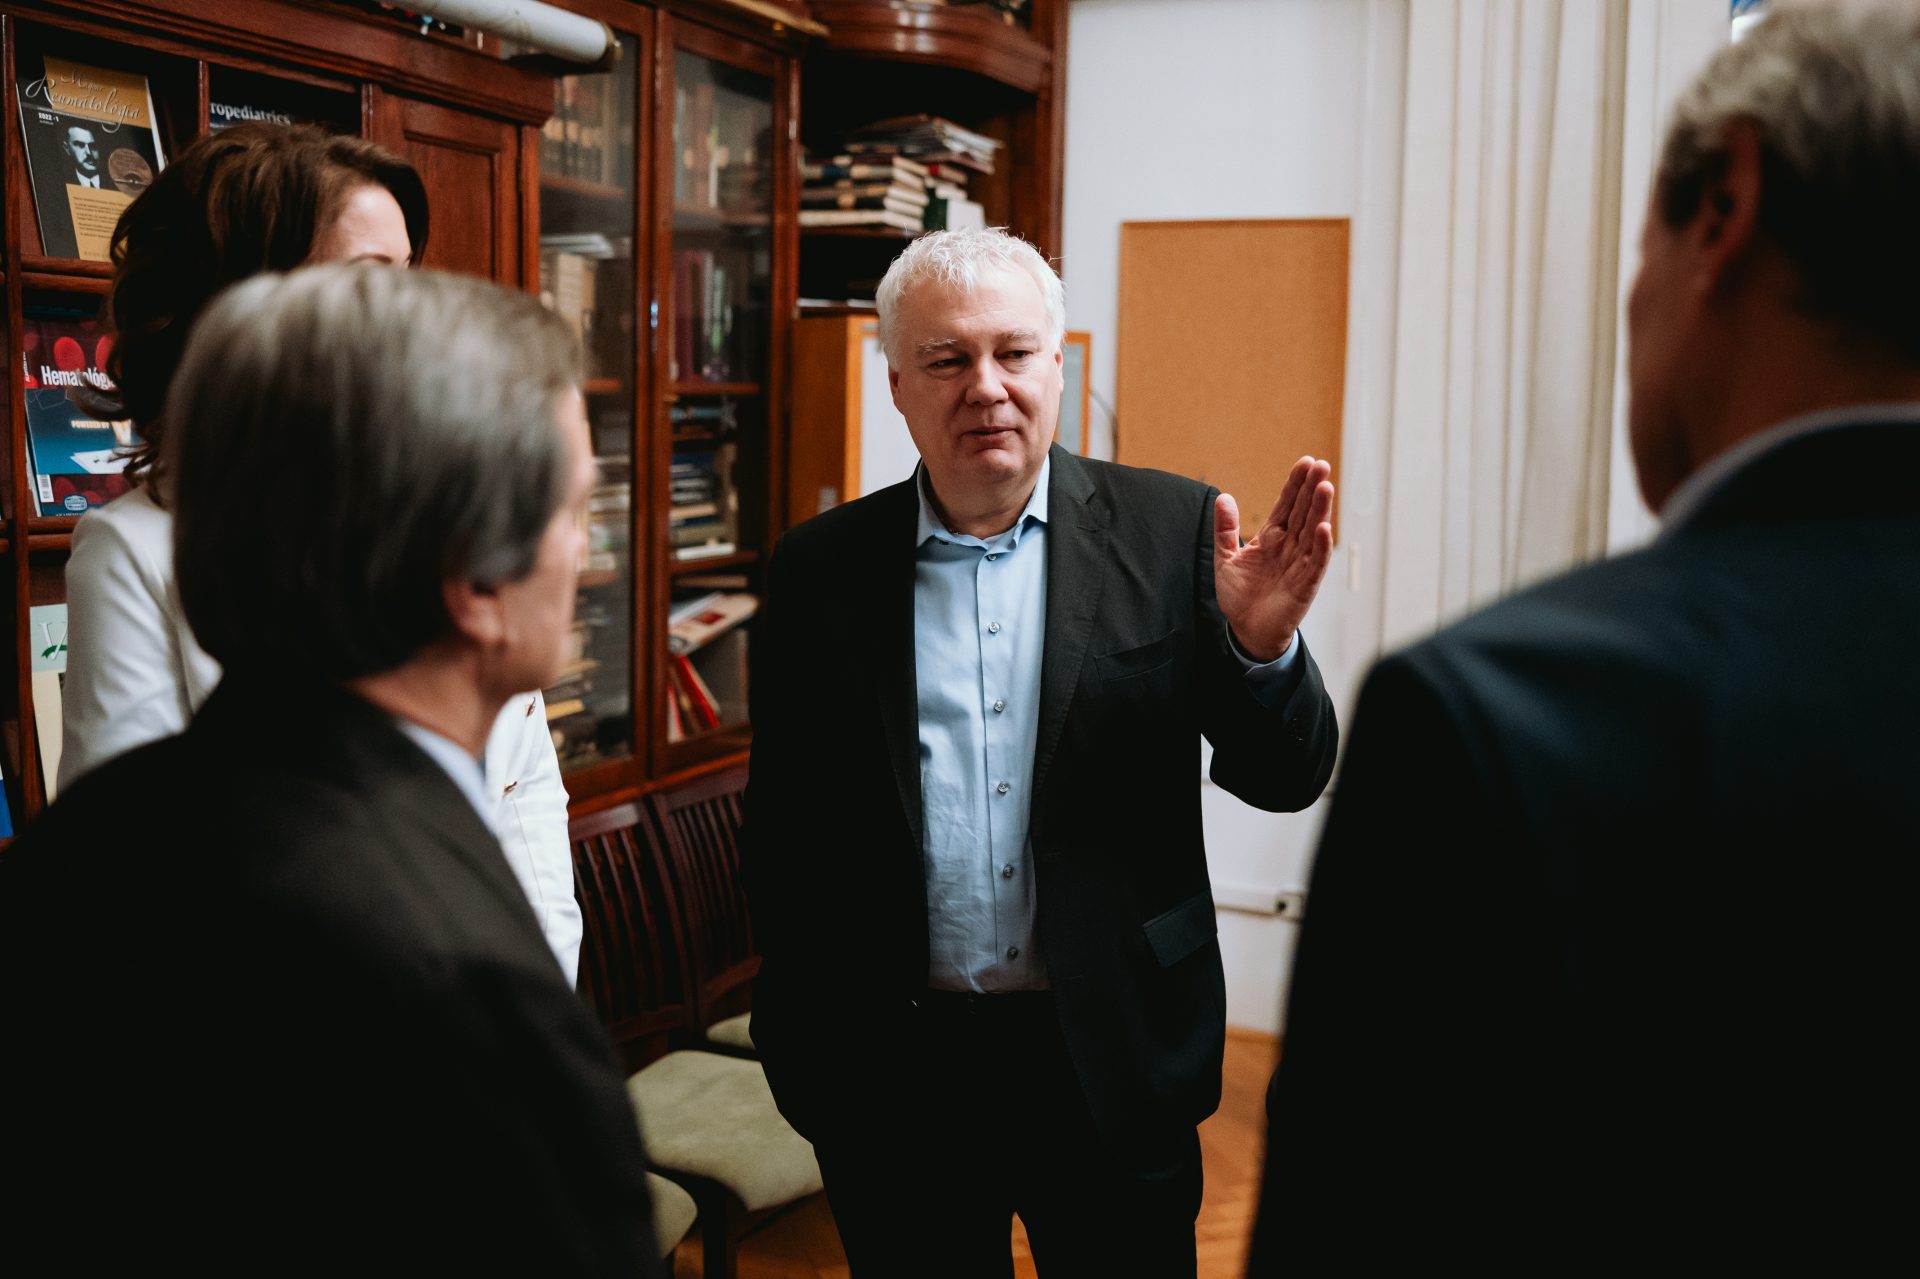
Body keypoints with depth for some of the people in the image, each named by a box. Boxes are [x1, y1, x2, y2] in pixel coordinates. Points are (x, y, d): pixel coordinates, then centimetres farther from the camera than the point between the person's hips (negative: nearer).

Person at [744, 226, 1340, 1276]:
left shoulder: (1169, 533, -4)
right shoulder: (820, 571, -1)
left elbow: (1284, 781, -4)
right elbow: (784, 831, 4)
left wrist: (1260, 646, -24)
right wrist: (803, 1048, 0)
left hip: (1116, 1063, 0)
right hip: (896, 1073, 1)